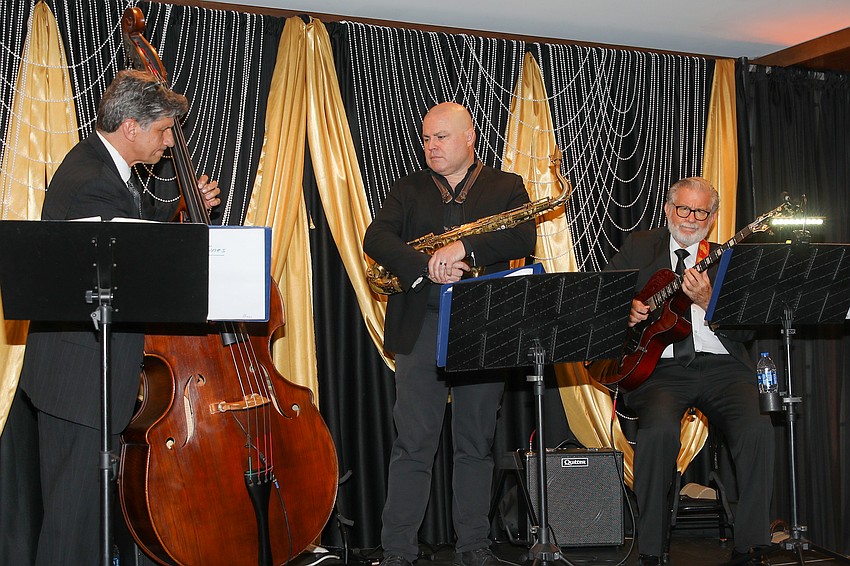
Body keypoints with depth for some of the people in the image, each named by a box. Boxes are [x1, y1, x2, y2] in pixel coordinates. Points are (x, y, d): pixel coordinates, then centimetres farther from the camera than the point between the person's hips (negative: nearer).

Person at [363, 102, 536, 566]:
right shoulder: (408, 190, 13)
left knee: (477, 444, 8)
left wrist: (464, 246, -21)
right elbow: (376, 237, -3)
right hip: (420, 330, 0)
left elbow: (525, 237, -8)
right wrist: (426, 265, -19)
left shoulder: (507, 187, 10)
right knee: (413, 444, -1)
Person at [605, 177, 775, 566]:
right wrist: (624, 309, -5)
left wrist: (706, 300, -12)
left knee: (757, 428, -27)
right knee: (659, 430, -33)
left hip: (720, 366, 2)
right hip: (660, 367, -1)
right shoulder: (638, 247, 18)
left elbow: (744, 332, 6)